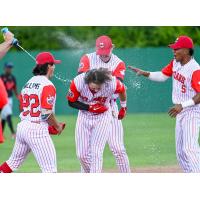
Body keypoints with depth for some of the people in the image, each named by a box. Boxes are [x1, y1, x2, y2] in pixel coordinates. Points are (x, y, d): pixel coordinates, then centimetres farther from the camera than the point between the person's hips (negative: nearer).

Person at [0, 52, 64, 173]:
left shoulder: (28, 83, 13)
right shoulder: (48, 85, -11)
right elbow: (46, 113, -18)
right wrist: (57, 126, 0)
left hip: (22, 126, 8)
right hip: (37, 129, -8)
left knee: (14, 161, 21)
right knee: (50, 167, -7)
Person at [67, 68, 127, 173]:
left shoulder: (112, 84, -28)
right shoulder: (78, 82, -28)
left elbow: (122, 90, -3)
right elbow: (71, 102, -12)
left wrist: (123, 107, 12)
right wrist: (90, 108, -25)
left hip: (102, 118, -2)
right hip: (84, 116, 2)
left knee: (96, 153, -13)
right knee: (82, 154, 3)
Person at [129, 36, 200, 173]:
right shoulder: (175, 63, 6)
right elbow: (162, 76, 17)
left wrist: (182, 105, -34)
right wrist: (144, 73, 4)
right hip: (180, 112, 9)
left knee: (189, 149, -18)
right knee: (180, 151, 11)